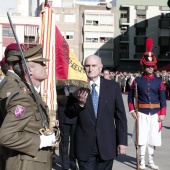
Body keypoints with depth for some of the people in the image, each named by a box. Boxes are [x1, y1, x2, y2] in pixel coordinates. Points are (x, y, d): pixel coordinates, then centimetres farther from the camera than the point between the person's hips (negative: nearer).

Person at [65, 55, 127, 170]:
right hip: (85, 145, 0)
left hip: (106, 144, 1)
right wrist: (79, 104, -18)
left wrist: (122, 141, 0)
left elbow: (120, 115, 2)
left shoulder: (113, 86, 1)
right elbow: (69, 114, 2)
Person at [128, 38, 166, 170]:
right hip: (142, 113, -2)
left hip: (155, 113, 2)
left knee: (153, 137, 9)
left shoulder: (159, 81, 3)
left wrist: (162, 113, -4)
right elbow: (131, 96, 4)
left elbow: (163, 98, 3)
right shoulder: (137, 80, -1)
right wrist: (132, 110, -4)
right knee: (142, 137, 1)